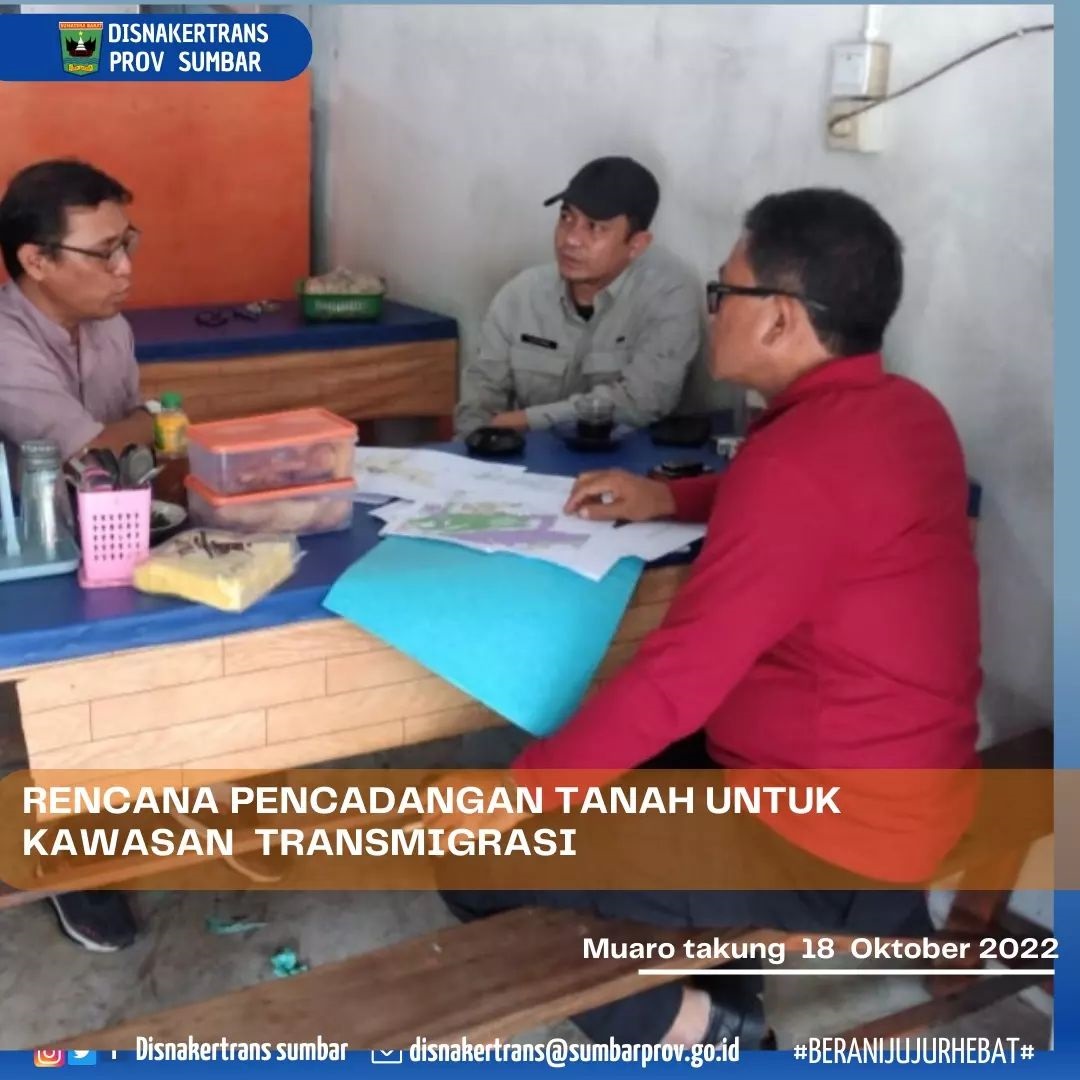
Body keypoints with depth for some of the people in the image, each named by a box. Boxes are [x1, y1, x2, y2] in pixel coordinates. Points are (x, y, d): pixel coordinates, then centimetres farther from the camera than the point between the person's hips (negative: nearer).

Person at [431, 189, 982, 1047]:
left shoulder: (799, 457, -26)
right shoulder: (905, 411, 3)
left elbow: (682, 675, -27)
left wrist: (517, 793, -17)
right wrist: (671, 500, 9)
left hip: (825, 838, -9)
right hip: (899, 789, 9)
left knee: (477, 853, -6)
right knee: (606, 761, 29)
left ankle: (687, 1029, 4)